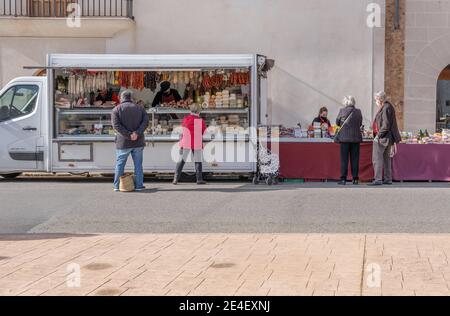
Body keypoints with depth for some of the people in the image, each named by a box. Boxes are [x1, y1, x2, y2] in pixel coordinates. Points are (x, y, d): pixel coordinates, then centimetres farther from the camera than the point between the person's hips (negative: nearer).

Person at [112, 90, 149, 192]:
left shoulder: (116, 109, 0)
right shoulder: (139, 108, 8)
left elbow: (116, 125, -13)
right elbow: (145, 122, -5)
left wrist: (129, 135, -16)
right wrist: (137, 133, -15)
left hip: (123, 142, -1)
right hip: (138, 142, 2)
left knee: (120, 164, 8)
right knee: (138, 164, 8)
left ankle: (117, 186, 10)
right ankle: (139, 185, 9)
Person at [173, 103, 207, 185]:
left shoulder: (186, 119, 0)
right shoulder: (201, 121, -3)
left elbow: (183, 127, 12)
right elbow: (204, 131, 5)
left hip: (186, 143, 1)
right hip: (197, 144, -1)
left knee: (181, 161, 5)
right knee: (198, 161, 8)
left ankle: (176, 179, -2)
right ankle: (199, 179, 4)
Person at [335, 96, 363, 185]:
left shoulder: (342, 111, -6)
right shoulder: (358, 112, -1)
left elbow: (337, 123, 5)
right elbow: (360, 123, 10)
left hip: (344, 137, -2)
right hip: (356, 138, 2)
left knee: (344, 159, 2)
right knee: (355, 159, 7)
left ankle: (343, 179, -2)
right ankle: (355, 178, 8)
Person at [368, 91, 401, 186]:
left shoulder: (385, 108, -15)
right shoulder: (388, 107, 15)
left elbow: (386, 125, -22)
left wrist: (378, 135, -19)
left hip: (382, 137, -10)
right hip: (388, 138, 10)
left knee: (377, 158, -9)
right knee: (386, 158, 13)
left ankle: (378, 179, -12)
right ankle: (388, 179, 16)